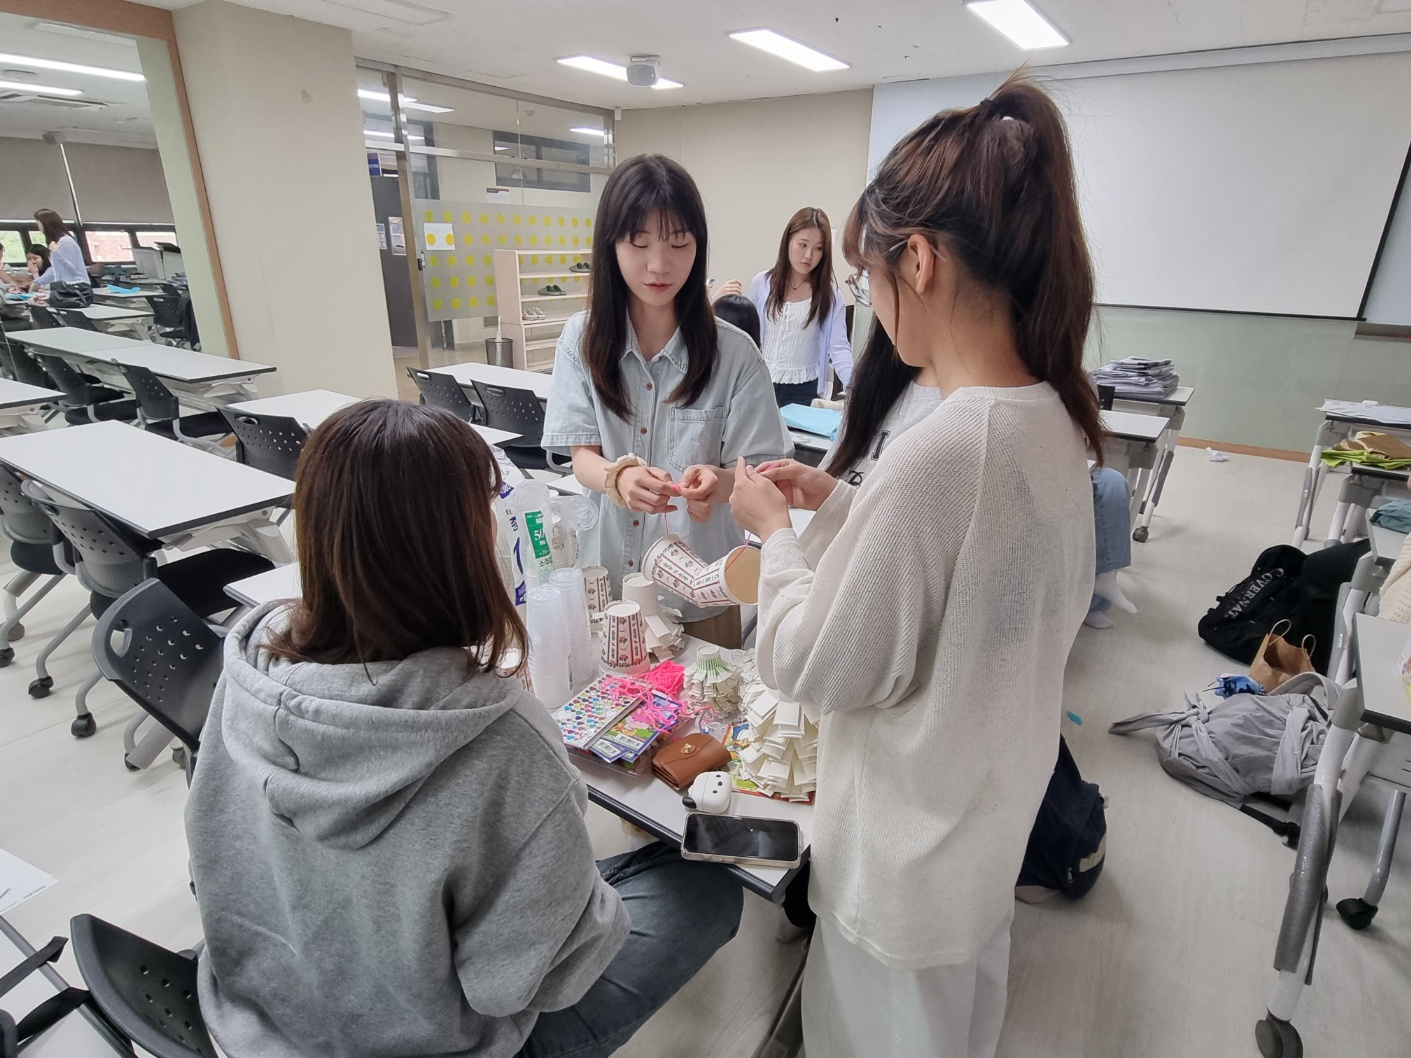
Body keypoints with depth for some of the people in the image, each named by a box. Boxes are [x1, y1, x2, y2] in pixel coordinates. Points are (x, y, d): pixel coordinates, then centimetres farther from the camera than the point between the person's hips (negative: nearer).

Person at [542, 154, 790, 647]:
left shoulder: (733, 352, -11)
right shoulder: (582, 339, -5)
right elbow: (581, 455, -6)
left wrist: (718, 482, -33)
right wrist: (617, 476, -30)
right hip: (604, 579, 2)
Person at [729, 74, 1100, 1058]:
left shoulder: (936, 453, -35)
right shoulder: (1054, 419, -7)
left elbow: (819, 670, -24)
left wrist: (775, 530, -11)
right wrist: (839, 502, 3)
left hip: (911, 847, -7)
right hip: (996, 809, 8)